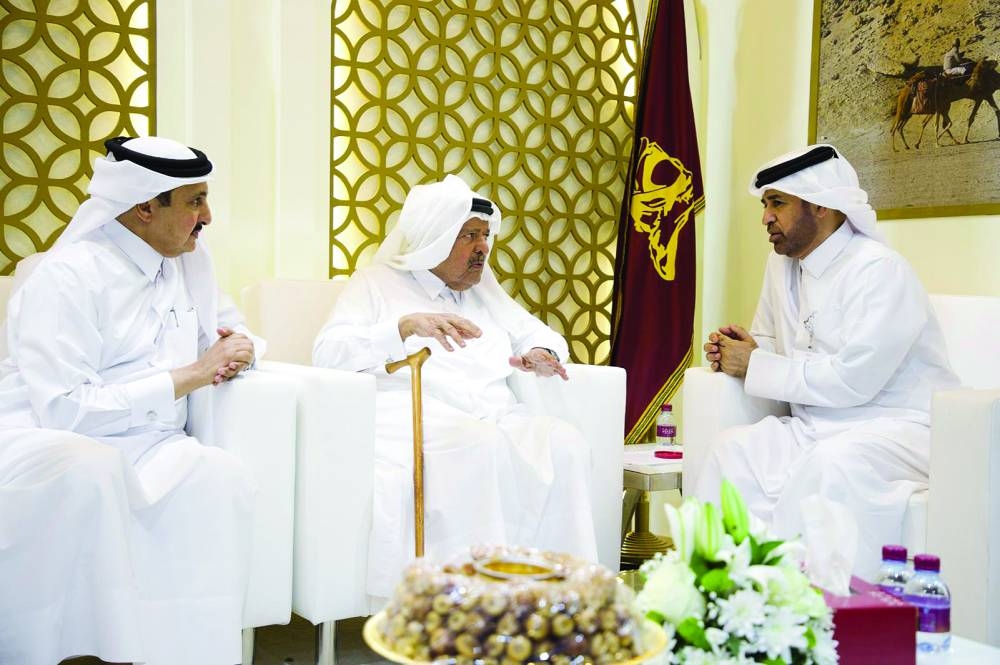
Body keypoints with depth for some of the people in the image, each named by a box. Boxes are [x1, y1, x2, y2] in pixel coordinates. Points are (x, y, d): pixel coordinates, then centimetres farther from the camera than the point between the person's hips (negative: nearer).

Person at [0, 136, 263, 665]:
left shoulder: (190, 261, 7)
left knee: (222, 477, -25)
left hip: (143, 446, 6)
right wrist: (190, 375, -20)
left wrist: (237, 350, -4)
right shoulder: (67, 277, -14)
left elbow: (233, 333, 22)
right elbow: (65, 410, -22)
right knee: (91, 469, -39)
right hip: (45, 441, -5)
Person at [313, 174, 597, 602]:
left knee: (565, 443, -25)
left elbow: (541, 335, 34)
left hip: (498, 421, 5)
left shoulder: (485, 291, 30)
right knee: (481, 446, -37)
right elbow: (328, 351, -1)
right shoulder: (377, 283, 13)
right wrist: (406, 326, -17)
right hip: (411, 420, -5)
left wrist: (542, 355, 8)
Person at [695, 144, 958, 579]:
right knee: (734, 447, -16)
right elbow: (773, 345, 22)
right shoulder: (782, 265, 9)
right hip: (817, 425, 7)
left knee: (831, 463, -36)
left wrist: (755, 367, -15)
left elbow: (852, 380, -24)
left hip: (898, 427, -7)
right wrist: (743, 351, -4)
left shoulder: (880, 270, -16)